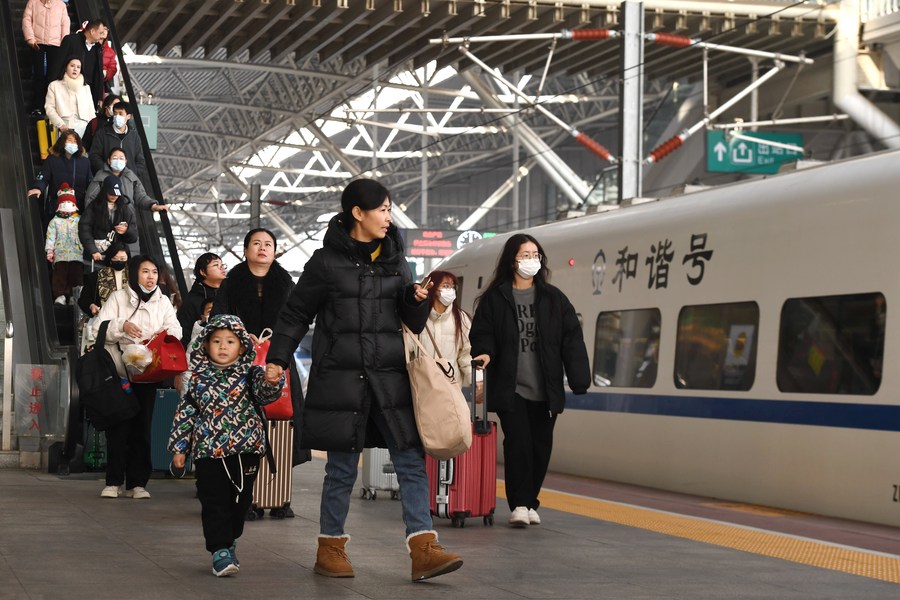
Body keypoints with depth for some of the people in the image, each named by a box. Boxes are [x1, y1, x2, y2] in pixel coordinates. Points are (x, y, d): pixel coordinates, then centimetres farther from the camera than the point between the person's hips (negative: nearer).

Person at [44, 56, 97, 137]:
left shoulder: (86, 87, 22)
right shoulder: (55, 85, 13)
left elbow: (91, 110, 18)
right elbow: (49, 108, 5)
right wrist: (60, 124, -9)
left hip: (83, 126, 2)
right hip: (65, 127, -2)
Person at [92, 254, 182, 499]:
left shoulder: (163, 302, 11)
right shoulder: (118, 298, 1)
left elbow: (176, 329, 2)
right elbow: (97, 328, -7)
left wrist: (168, 333, -21)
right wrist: (121, 326, -24)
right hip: (119, 372, -2)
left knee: (142, 426, 3)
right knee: (118, 426, -4)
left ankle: (137, 482, 6)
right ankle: (113, 482, 2)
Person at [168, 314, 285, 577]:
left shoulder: (249, 375, 0)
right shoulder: (199, 378, 3)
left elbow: (265, 392, -19)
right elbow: (186, 412, 7)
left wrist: (272, 382, -43)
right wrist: (179, 447, 5)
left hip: (246, 450, 1)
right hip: (208, 451, -1)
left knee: (240, 501, 12)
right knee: (214, 503, -5)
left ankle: (229, 541, 32)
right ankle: (220, 551, -3)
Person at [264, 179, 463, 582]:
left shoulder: (394, 260, 12)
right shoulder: (327, 261, -1)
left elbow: (412, 323, 15)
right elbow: (295, 314, 5)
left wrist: (417, 300, -6)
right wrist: (277, 359, -1)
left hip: (389, 378, 4)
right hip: (340, 378, -4)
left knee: (411, 460, -5)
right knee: (342, 467, 3)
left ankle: (423, 550, -7)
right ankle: (330, 548, 17)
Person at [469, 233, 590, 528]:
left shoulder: (553, 299, 8)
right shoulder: (494, 298, 3)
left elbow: (572, 340, 3)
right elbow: (482, 333, 3)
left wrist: (580, 380, -5)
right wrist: (485, 353, -19)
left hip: (545, 390, 3)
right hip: (510, 388, -3)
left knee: (541, 447, 6)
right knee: (518, 442, -12)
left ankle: (529, 503, 19)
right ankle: (519, 505, -6)